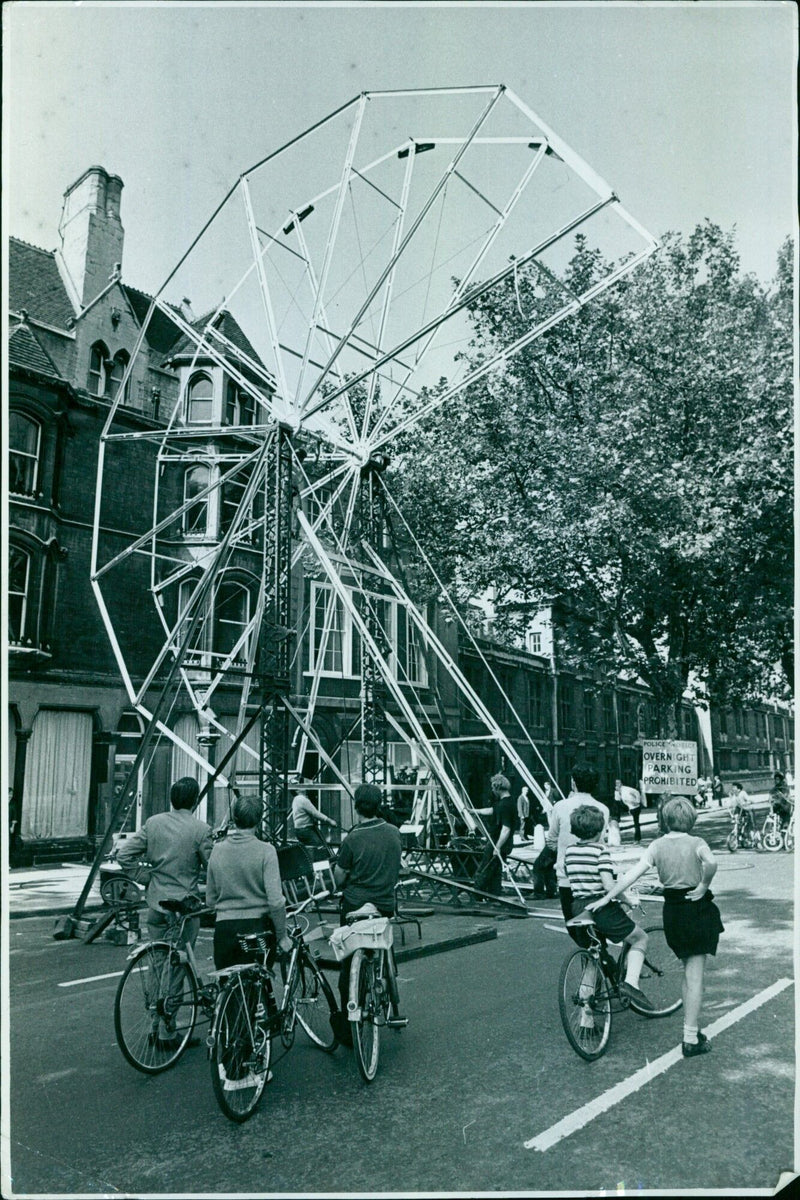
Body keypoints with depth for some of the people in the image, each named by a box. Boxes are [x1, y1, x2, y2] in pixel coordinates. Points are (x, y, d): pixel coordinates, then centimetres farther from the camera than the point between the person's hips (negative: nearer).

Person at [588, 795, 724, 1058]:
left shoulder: (657, 846, -1)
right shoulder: (696, 843, -9)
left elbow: (632, 874, -8)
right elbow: (711, 863, -32)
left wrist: (606, 898, -5)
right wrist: (703, 887, -16)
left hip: (672, 911, 4)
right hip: (696, 909, -3)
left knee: (688, 972, 21)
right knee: (695, 976, 3)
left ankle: (692, 1029, 29)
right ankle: (691, 1039, 5)